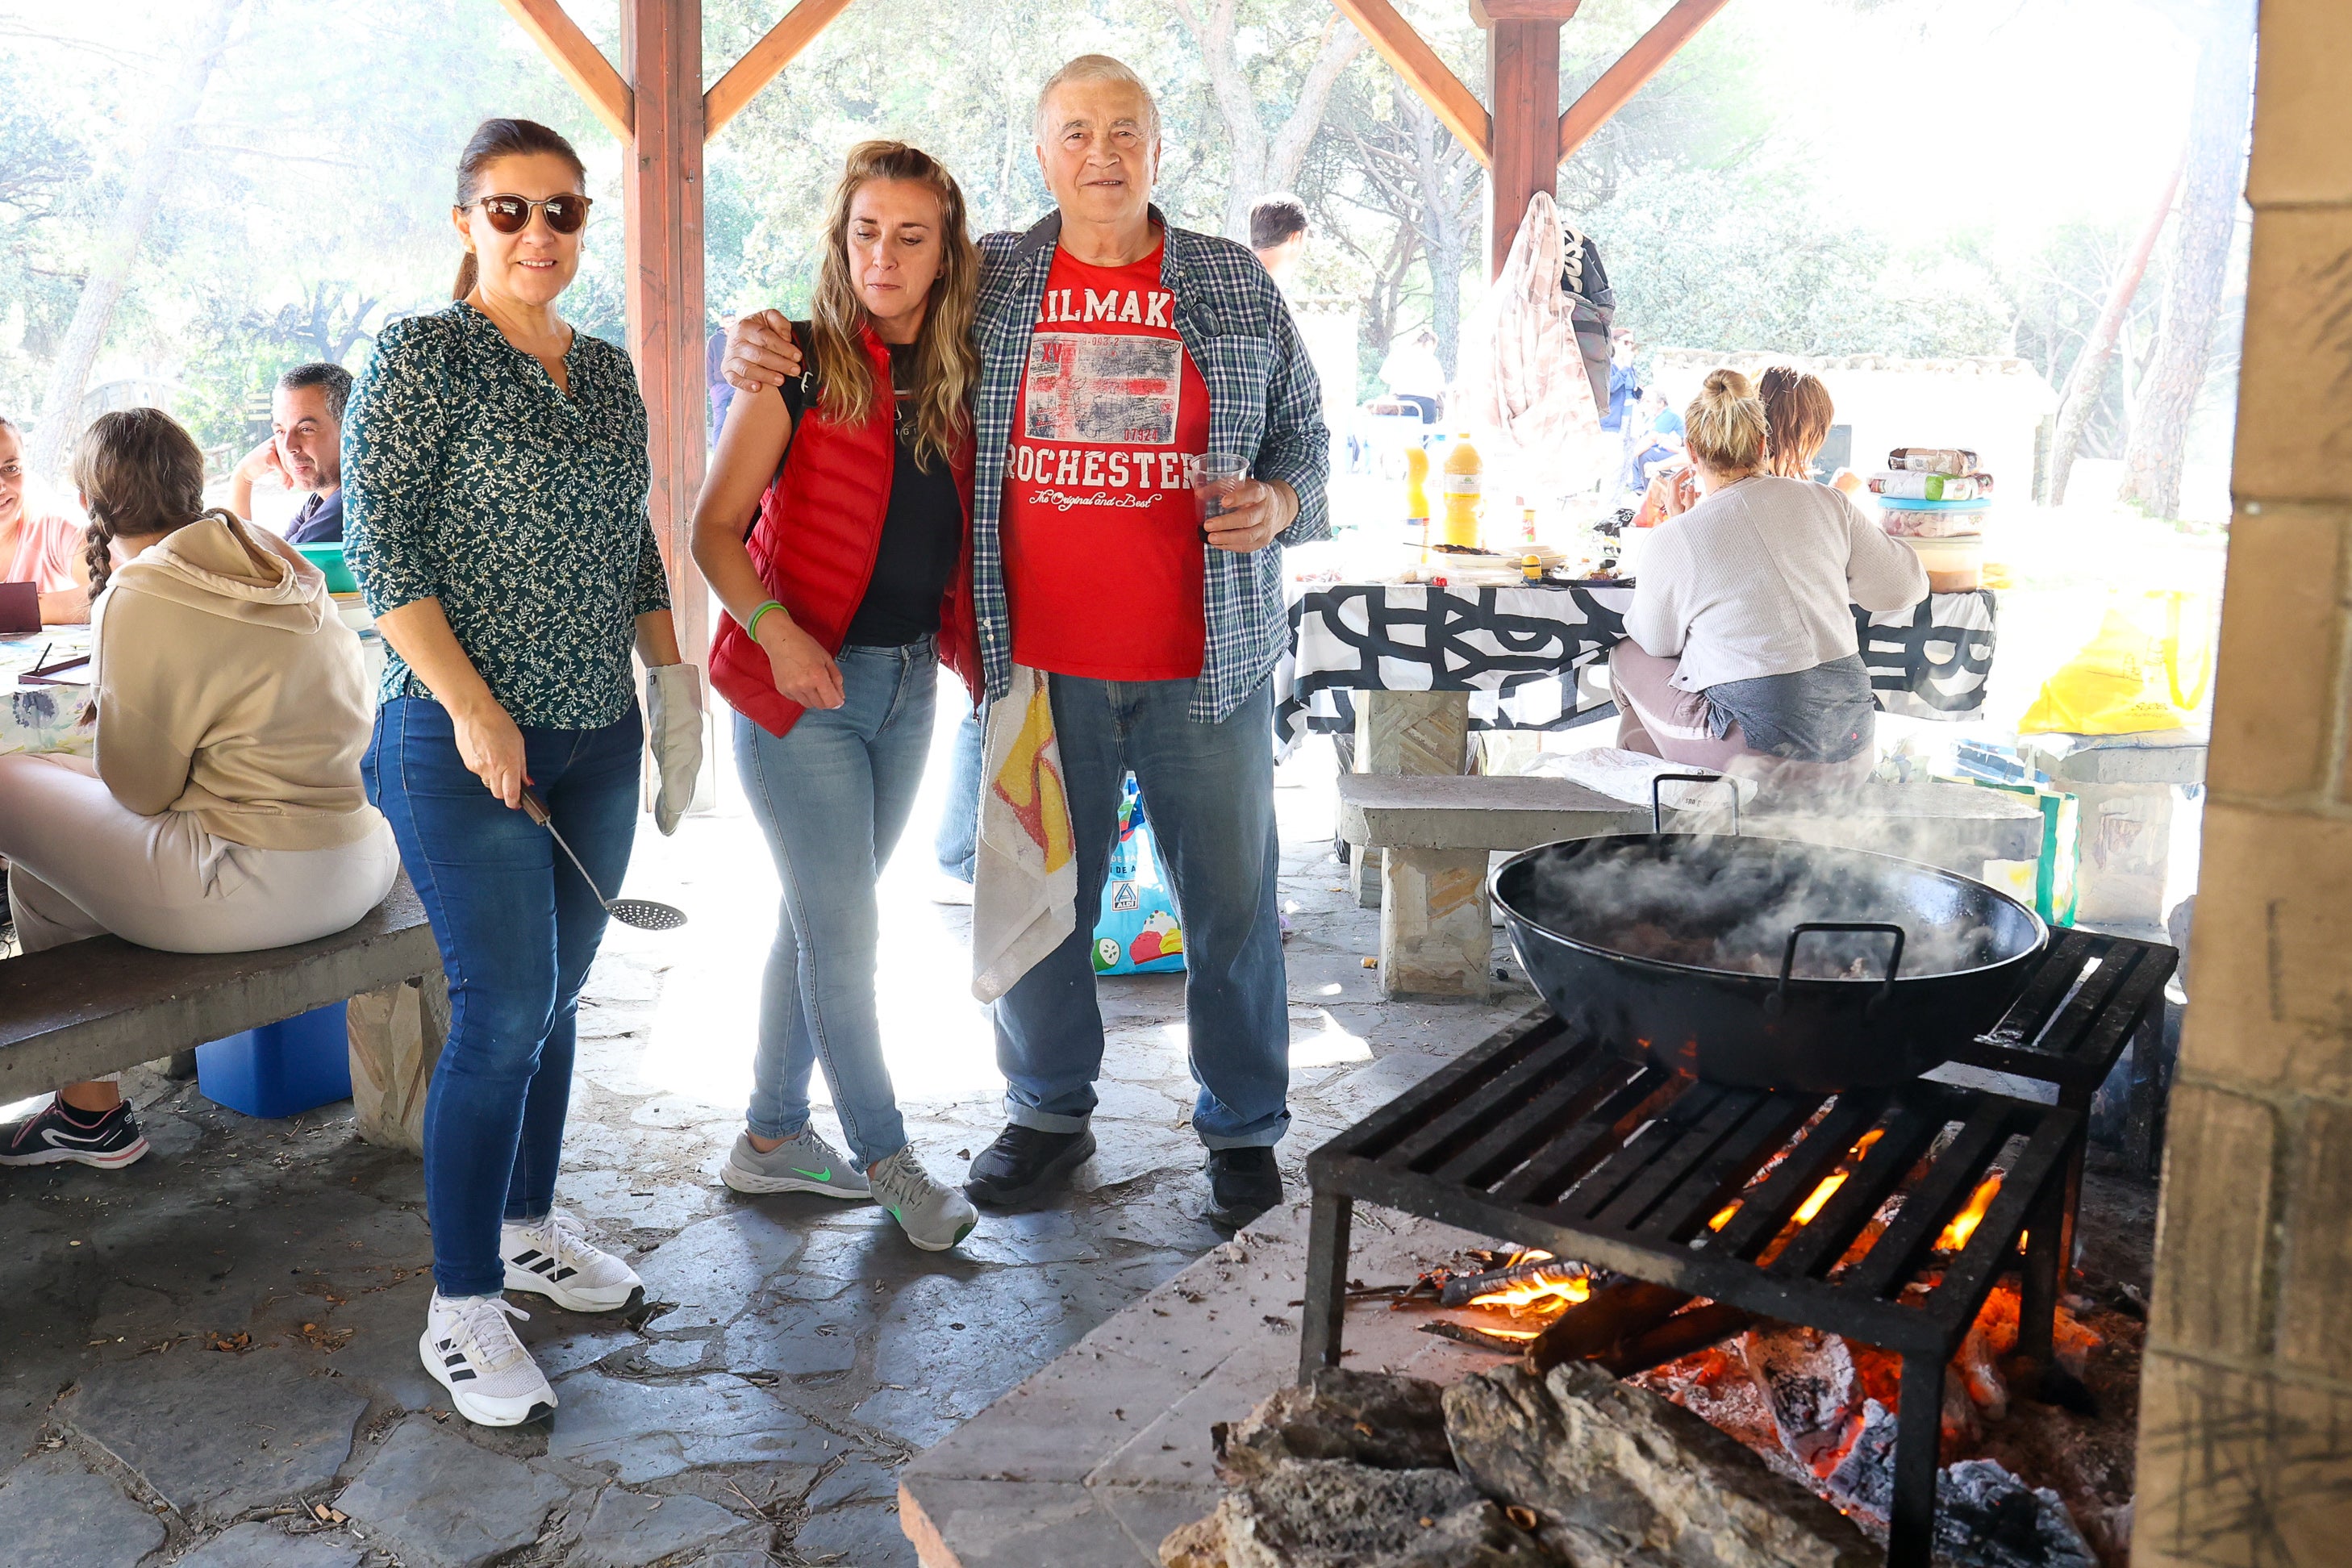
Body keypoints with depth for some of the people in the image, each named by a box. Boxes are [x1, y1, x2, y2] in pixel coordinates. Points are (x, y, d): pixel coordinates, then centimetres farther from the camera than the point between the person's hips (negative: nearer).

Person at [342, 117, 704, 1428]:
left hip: (597, 737, 6)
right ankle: (462, 1307, 5)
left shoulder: (610, 373, 13)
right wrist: (475, 709, -17)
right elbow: (382, 546, -11)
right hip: (465, 742, -6)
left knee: (555, 998, 13)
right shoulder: (422, 356, -6)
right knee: (505, 1010, -7)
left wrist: (673, 682, 11)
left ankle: (528, 1225, 30)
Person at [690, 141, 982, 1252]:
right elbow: (715, 530, -9)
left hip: (908, 684, 6)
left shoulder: (959, 378, 6)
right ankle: (886, 1159, 12)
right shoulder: (802, 364, -9)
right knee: (845, 929, -3)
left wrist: (982, 668, 3)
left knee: (821, 918, 14)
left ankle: (772, 1137, 27)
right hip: (802, 684, -5)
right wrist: (774, 631, -23)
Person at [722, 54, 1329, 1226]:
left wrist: (1280, 503, -9)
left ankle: (1243, 1131, 24)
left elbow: (1304, 436, 12)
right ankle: (1048, 1114, 31)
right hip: (1039, 663, 1)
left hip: (1205, 663, 0)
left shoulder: (1237, 286, 6)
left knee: (1231, 899, 6)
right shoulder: (986, 282, 7)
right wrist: (761, 342, -1)